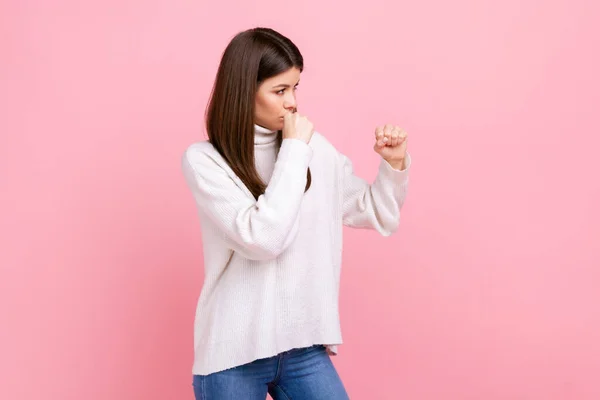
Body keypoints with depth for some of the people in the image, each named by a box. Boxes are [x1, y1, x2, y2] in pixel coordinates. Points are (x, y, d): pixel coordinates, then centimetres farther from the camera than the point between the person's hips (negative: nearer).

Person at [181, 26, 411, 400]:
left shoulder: (315, 149, 3)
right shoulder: (203, 160, -8)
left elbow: (376, 214, 15)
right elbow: (261, 238, -21)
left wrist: (395, 164, -2)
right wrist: (294, 151, -14)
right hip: (234, 354, -3)